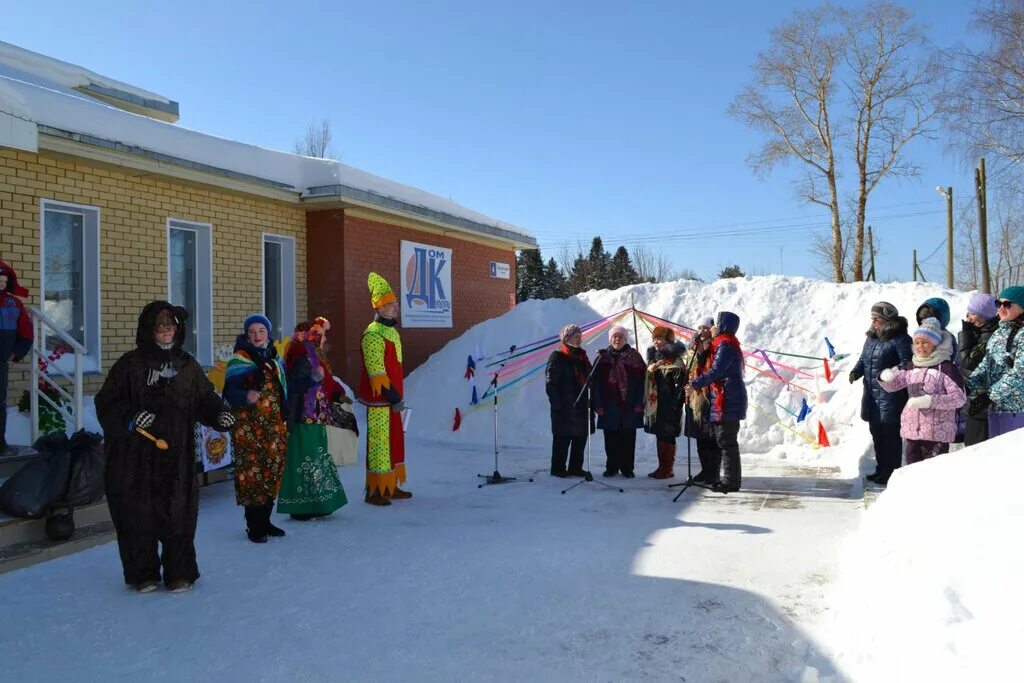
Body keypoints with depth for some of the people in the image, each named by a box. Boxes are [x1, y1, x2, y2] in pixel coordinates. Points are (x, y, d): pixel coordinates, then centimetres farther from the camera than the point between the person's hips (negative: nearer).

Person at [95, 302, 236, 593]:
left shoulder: (187, 365, 11)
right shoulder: (130, 364, 1)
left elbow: (205, 398, 11)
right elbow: (106, 403, -1)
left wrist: (220, 413, -8)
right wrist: (130, 417, -18)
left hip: (177, 456, 2)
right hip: (136, 456, -2)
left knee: (178, 513, 2)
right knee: (138, 515, 4)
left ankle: (179, 573, 17)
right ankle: (143, 575, 21)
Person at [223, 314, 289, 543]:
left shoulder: (274, 357, 14)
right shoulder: (240, 359, -6)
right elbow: (231, 392, -14)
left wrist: (285, 422, 21)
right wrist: (246, 397, -34)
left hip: (275, 427, 7)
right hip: (250, 428, -6)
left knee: (273, 473, 9)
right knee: (253, 474, -6)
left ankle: (265, 521, 21)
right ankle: (253, 527, 4)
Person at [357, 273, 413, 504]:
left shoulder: (392, 331, 16)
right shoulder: (373, 334, -15)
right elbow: (376, 372, -19)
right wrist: (393, 397, -19)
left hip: (392, 397, 10)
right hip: (380, 399, -10)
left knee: (395, 440, 14)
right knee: (379, 442, -6)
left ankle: (391, 487, 24)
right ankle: (375, 491, 1)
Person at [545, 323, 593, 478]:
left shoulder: (582, 356, 16)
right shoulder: (557, 357, -6)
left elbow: (588, 380, 21)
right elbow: (550, 383, -10)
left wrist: (590, 401, 11)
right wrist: (557, 405, -15)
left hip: (582, 406, 7)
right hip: (564, 407, -7)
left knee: (581, 438, 10)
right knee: (562, 439, -1)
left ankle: (576, 467, 20)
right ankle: (558, 468, 8)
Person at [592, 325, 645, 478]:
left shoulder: (634, 356, 3)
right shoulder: (603, 357, 5)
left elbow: (641, 380, -1)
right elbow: (596, 382, 2)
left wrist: (639, 403, -9)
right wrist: (598, 404, -5)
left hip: (629, 405, -1)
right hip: (609, 405, 1)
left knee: (628, 438, 4)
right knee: (611, 438, 5)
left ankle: (627, 468, 13)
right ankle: (612, 467, 17)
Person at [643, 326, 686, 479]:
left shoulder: (674, 360, -11)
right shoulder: (654, 357, 13)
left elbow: (680, 384, -16)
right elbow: (648, 381, 20)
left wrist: (674, 405, -19)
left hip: (669, 405, -8)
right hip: (655, 403, 8)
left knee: (667, 436, -3)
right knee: (659, 435, 12)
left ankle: (668, 469, 4)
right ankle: (662, 467, 20)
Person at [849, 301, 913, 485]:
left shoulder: (900, 339, -12)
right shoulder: (872, 337, 13)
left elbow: (907, 363, -17)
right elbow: (863, 358, 20)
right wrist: (857, 371, 1)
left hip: (891, 396, -9)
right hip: (871, 394, 9)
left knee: (891, 435, -1)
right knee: (876, 433, 17)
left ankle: (892, 473, 9)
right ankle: (881, 469, 30)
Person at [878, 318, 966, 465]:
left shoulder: (945, 367, -8)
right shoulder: (913, 367, 10)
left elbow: (960, 397, -13)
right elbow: (893, 385, 14)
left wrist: (929, 401, -23)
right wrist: (885, 377, -9)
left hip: (937, 433, -6)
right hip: (912, 430, 6)